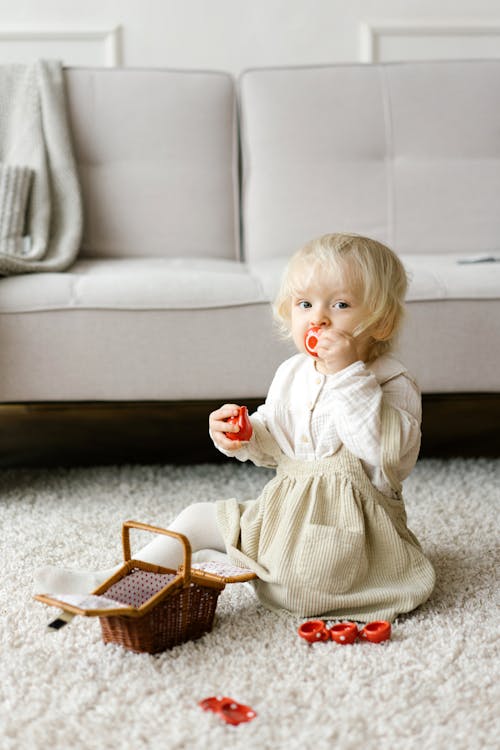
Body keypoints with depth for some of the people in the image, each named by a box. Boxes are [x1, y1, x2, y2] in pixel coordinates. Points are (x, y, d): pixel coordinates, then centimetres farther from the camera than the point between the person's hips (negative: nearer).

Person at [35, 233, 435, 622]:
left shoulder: (392, 382, -16)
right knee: (198, 516, 11)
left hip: (348, 527, -7)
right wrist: (244, 435, -7)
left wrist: (347, 374, -37)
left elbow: (388, 450, -35)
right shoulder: (291, 374, 6)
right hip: (284, 511, 7)